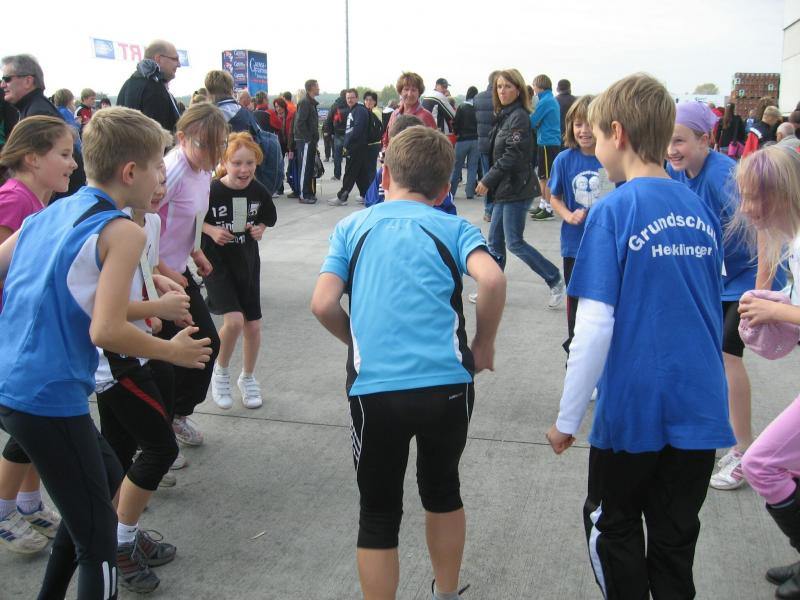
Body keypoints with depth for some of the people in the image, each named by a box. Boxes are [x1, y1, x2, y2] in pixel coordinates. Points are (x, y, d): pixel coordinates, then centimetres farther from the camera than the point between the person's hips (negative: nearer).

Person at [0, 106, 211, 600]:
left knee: (106, 475, 28)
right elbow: (105, 331, -21)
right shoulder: (122, 231, -14)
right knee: (98, 537, 5)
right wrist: (173, 351, -6)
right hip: (51, 398, -9)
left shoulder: (45, 216, 10)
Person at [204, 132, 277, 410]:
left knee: (253, 325, 8)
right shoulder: (211, 191, -19)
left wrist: (260, 229, -9)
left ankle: (247, 378, 33)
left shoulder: (258, 191, -8)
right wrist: (211, 230, -22)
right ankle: (221, 372, 11)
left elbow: (268, 217, 11)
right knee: (234, 321, -19)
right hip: (217, 263, -4)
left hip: (247, 262, 4)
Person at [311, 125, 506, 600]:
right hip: (447, 385, 1)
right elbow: (492, 279, -13)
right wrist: (483, 345, 3)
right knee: (443, 491, 26)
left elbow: (323, 305, -1)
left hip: (374, 390, -1)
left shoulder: (352, 227, 10)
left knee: (379, 516, 16)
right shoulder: (454, 228, 7)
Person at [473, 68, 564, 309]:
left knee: (514, 242, -5)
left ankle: (555, 280, 7)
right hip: (504, 189, 9)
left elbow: (512, 156, -20)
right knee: (495, 241, 11)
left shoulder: (519, 117, -14)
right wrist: (490, 182, 10)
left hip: (516, 189, -9)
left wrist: (488, 180, -16)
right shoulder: (504, 116, 14)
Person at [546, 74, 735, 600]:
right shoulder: (702, 210, 4)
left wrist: (568, 419, -9)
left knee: (614, 529, 18)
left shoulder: (614, 212, -15)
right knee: (676, 538, 19)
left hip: (634, 408, -5)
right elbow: (712, 311, 13)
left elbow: (595, 327, -18)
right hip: (699, 404, 5)